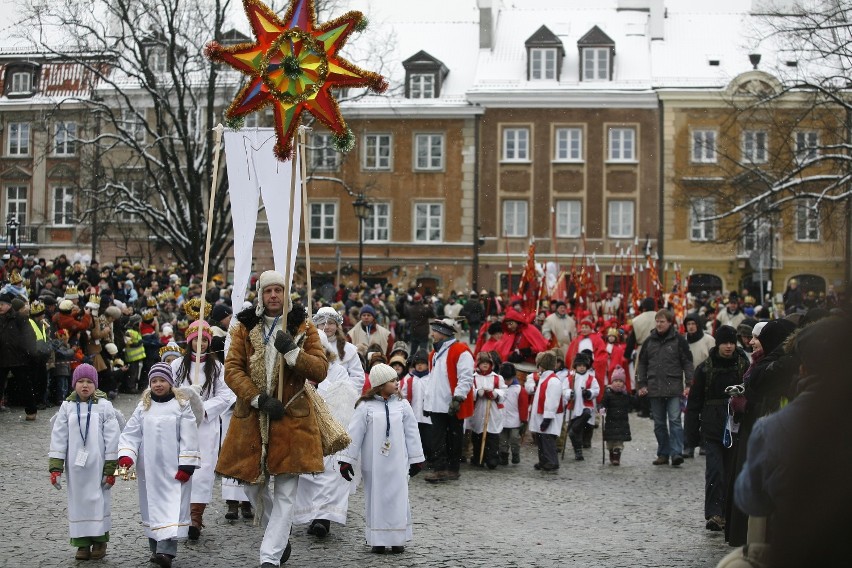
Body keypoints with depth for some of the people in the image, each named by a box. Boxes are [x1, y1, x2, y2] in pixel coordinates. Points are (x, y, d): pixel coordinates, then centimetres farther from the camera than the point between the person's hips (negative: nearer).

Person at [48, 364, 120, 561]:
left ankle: (100, 541, 15)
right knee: (78, 501, 6)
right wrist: (55, 467, -2)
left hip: (98, 465, -2)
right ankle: (82, 543, 14)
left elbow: (111, 437, -3)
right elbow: (58, 437, 3)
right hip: (75, 466, 2)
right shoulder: (67, 407, 3)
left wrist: (110, 469, -5)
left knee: (99, 500, 2)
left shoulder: (104, 406, -4)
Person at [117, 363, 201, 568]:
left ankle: (166, 550, -17)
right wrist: (125, 456, -10)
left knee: (172, 507, -10)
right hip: (149, 470, 4)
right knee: (152, 507, 10)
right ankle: (156, 549, 21)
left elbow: (189, 437, -5)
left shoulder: (181, 405, -2)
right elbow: (131, 434, 6)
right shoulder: (143, 406, 8)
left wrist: (186, 466, -9)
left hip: (174, 470, -4)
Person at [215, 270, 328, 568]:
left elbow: (320, 370, -3)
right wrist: (260, 399, -15)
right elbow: (232, 369, -2)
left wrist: (292, 352, -20)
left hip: (292, 420, -2)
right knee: (253, 487, 10)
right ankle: (281, 538, 33)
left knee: (285, 493, -7)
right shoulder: (245, 328, 6)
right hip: (251, 419, 2)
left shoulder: (304, 328, 3)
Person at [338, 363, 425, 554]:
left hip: (397, 464, 2)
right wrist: (346, 460, -4)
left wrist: (416, 459, 10)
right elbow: (354, 434, -3)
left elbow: (411, 433, 8)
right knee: (375, 499, 5)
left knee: (398, 499, 3)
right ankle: (378, 541, 13)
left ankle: (397, 540, 13)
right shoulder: (365, 406, -5)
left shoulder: (402, 405, 3)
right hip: (373, 465, -2)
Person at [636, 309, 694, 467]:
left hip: (673, 388, -4)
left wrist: (689, 384, -8)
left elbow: (687, 362, 0)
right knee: (659, 423, 8)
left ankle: (676, 453, -12)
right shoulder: (649, 341, 11)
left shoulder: (678, 340, 0)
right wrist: (641, 384, 9)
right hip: (654, 388, 4)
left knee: (675, 420, -11)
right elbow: (642, 363, 16)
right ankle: (663, 454, 15)